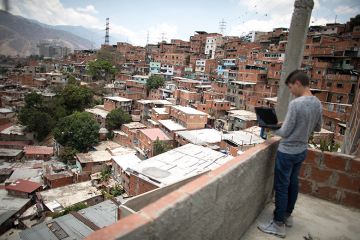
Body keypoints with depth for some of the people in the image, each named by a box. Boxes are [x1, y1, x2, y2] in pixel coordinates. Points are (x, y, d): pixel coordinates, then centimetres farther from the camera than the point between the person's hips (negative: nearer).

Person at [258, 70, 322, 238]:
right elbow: (317, 128, 15)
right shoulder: (317, 103, 1)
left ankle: (279, 225, 16)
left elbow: (284, 133, -20)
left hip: (287, 152, -8)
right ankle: (287, 215, 36)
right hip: (302, 151, 8)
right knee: (293, 184, 20)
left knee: (281, 187, 4)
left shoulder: (296, 104, -24)